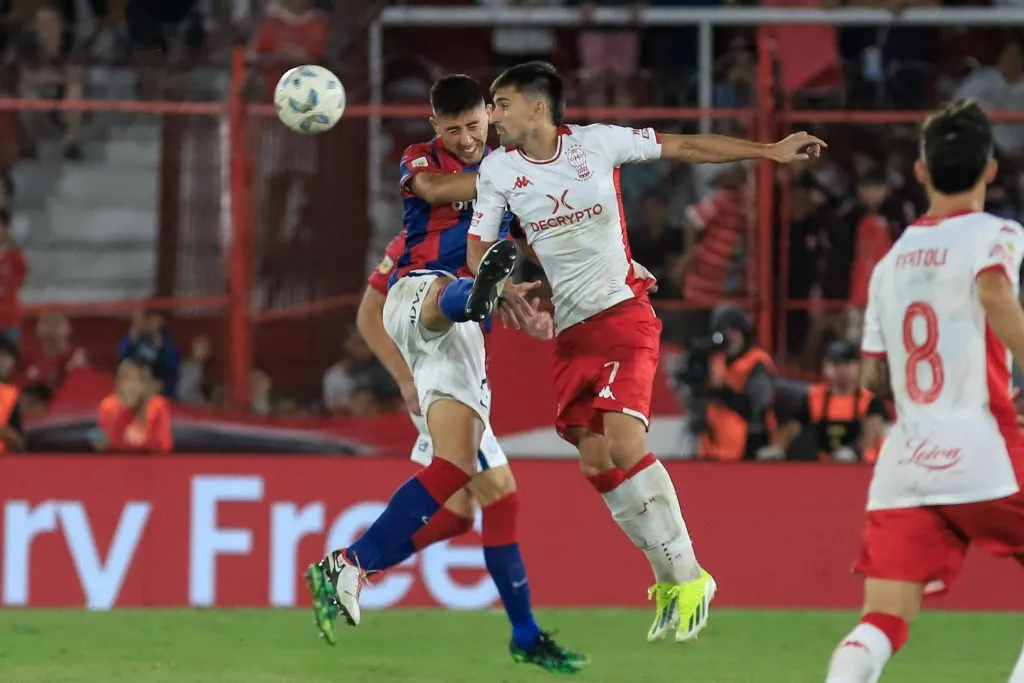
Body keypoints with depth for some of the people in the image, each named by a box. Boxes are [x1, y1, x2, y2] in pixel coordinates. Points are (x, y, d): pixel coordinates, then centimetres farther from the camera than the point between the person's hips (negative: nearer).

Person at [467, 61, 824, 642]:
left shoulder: (597, 142, -5)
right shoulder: (497, 170, 1)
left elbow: (684, 148, 5)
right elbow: (480, 247, 6)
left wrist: (771, 151, 7)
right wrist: (490, 273, -19)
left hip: (622, 315, -4)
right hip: (566, 332, 4)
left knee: (624, 442, -21)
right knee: (595, 461, -4)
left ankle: (687, 574, -10)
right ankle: (668, 579, 10)